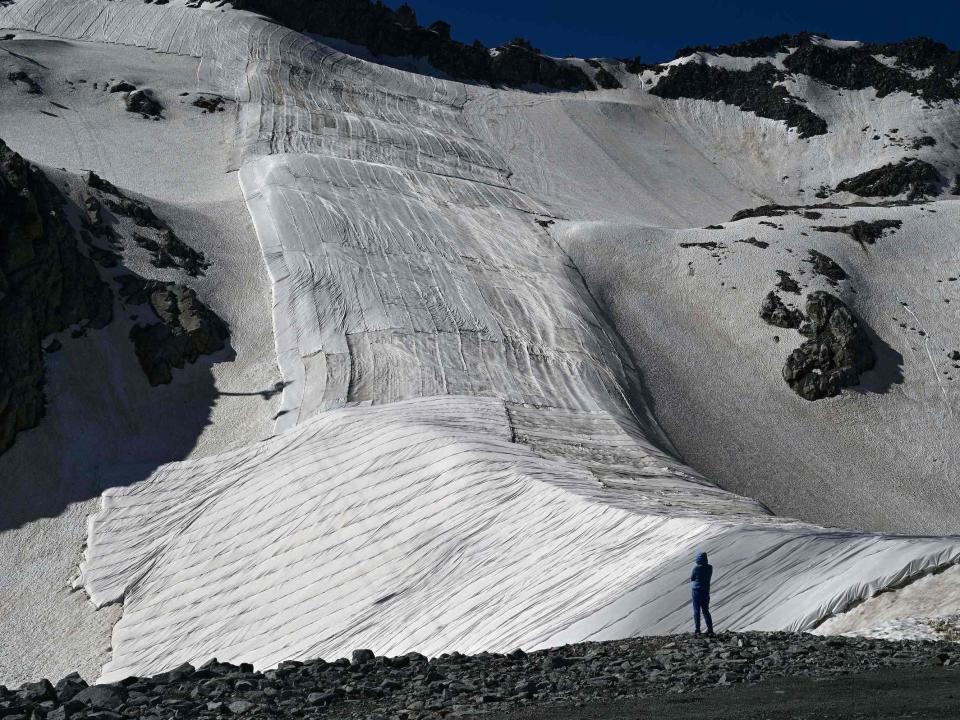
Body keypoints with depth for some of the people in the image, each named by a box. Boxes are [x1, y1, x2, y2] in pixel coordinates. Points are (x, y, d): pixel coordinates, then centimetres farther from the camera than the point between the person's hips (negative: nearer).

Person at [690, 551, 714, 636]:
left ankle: (697, 630, 1)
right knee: (706, 611, 13)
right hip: (706, 590, 4)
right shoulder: (710, 567, -3)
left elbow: (691, 578, -3)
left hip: (696, 590, -4)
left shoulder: (696, 568, -16)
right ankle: (710, 630, 9)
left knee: (696, 611, 3)